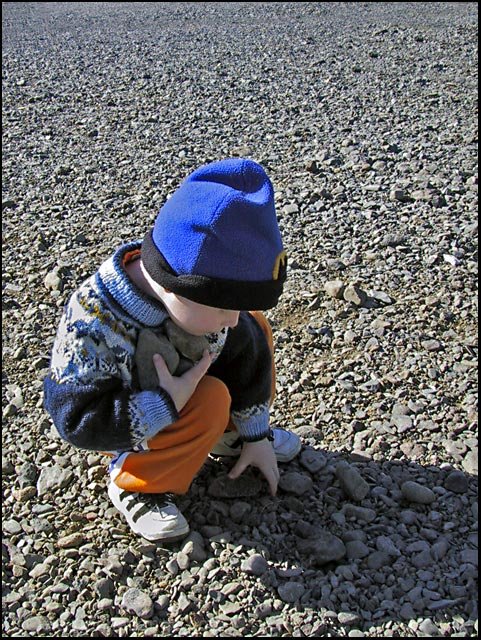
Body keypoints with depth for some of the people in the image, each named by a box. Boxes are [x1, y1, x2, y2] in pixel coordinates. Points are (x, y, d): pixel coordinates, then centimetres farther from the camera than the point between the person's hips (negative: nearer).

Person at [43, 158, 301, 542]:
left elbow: (247, 354, -7)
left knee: (256, 327, -5)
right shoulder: (92, 328, -38)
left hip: (177, 392, 6)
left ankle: (229, 435, 12)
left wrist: (256, 434, 0)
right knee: (213, 401, -32)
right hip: (137, 429, -6)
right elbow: (78, 421, -34)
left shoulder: (198, 297, -21)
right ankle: (135, 485, -9)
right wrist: (167, 404, -38)